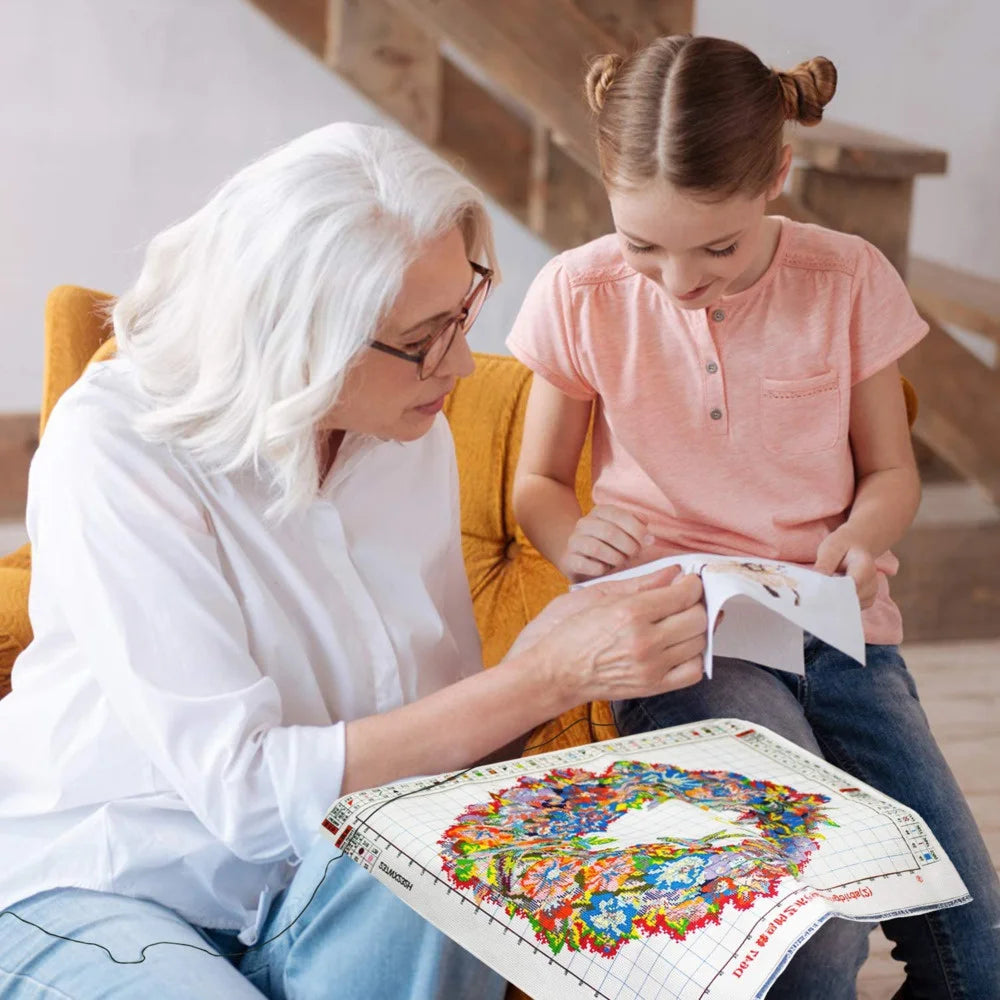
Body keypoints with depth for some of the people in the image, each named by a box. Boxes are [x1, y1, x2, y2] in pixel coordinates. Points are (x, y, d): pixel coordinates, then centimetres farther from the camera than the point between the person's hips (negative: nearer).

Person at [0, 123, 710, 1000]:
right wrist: (551, 676, -27)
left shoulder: (413, 434, -1)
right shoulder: (113, 445, -20)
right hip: (90, 885, -3)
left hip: (318, 869, 4)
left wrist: (548, 647, -18)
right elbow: (243, 787, -25)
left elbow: (441, 728, 3)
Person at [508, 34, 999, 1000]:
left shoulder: (848, 279, 0)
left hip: (837, 630, 3)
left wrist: (857, 539, -13)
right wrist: (575, 540, -15)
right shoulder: (580, 293, -2)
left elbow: (890, 471, 10)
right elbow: (538, 481, 9)